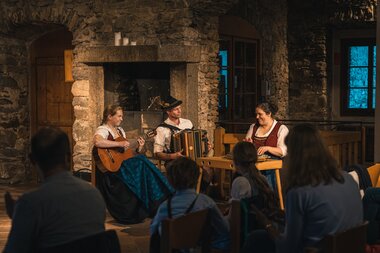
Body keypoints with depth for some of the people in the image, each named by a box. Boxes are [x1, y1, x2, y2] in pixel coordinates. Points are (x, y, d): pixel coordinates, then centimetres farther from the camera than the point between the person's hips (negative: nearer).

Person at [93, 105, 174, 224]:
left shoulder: (120, 130, 22)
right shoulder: (103, 130, -5)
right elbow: (97, 142, -30)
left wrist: (138, 148, 3)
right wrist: (119, 144, -26)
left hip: (123, 163, 8)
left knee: (142, 163, -19)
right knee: (141, 165, -27)